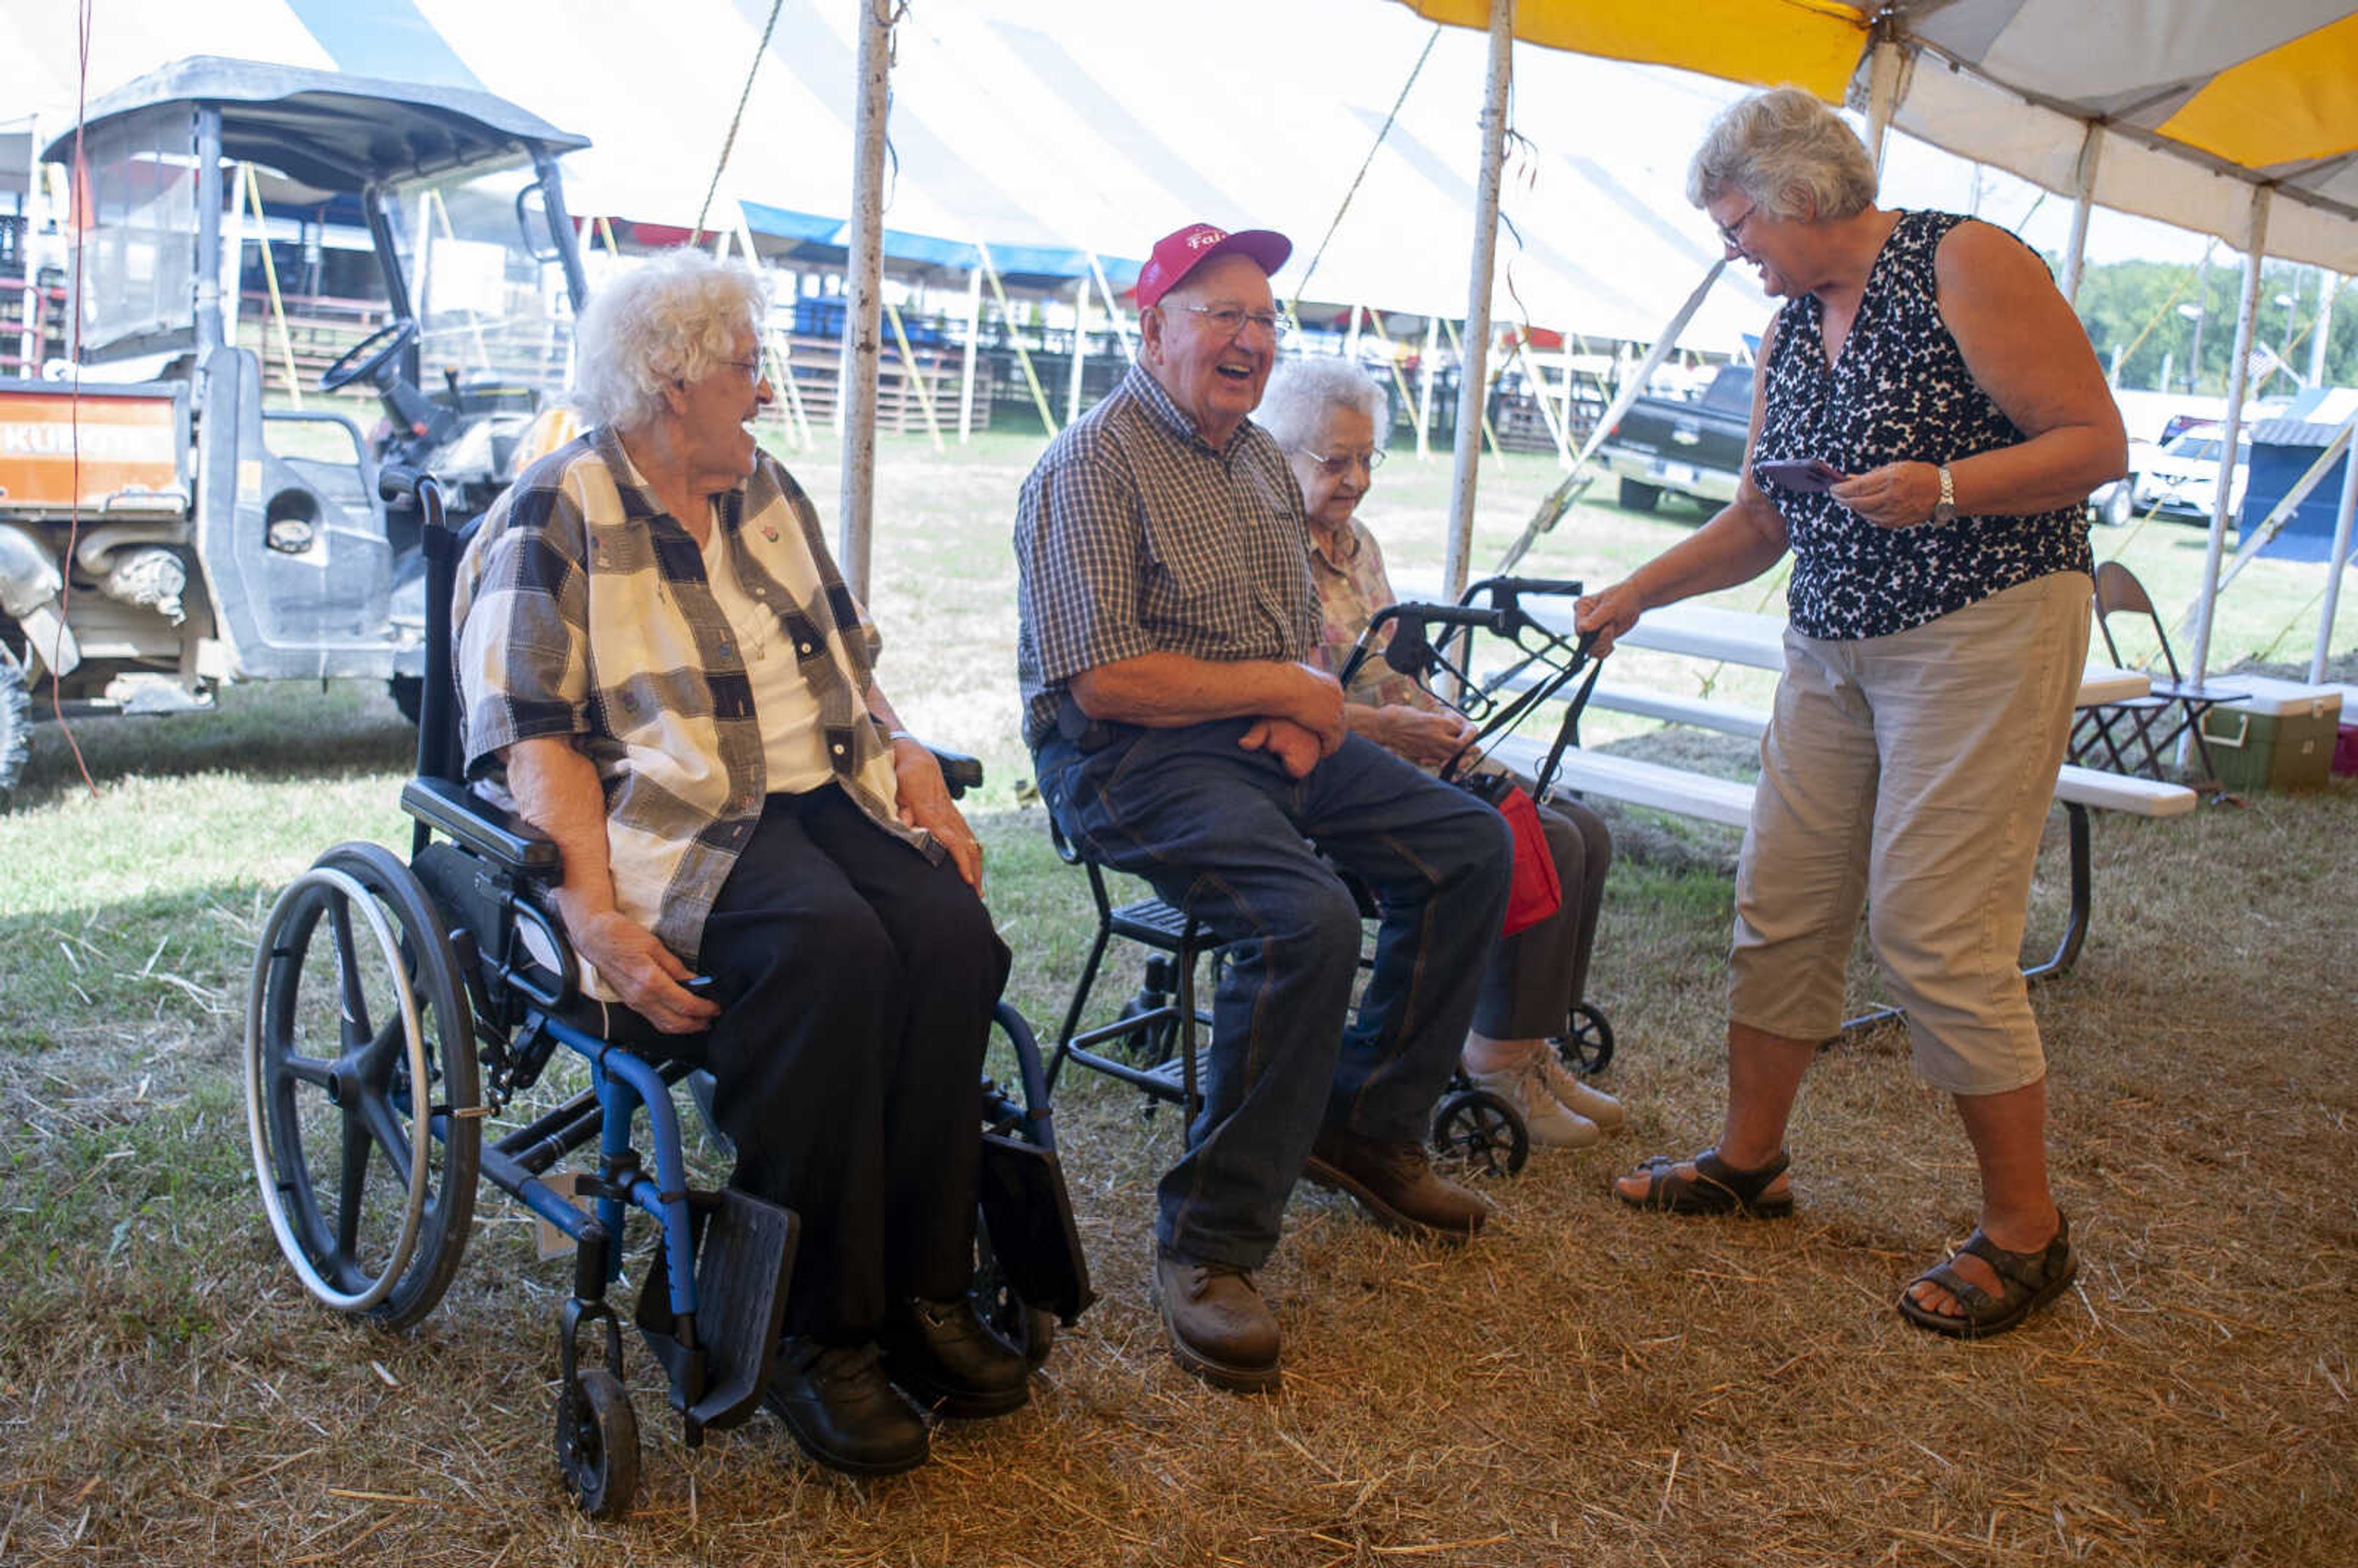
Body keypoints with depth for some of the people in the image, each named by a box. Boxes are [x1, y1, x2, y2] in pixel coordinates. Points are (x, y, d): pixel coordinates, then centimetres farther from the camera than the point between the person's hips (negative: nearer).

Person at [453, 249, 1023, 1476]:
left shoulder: (767, 491, 20)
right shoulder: (554, 516, -1)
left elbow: (849, 658, 25)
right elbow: (527, 738, -10)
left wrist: (914, 763, 4)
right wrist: (596, 915, -24)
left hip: (824, 794, 6)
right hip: (669, 818, -6)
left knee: (952, 931, -24)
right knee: (828, 947, -34)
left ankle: (923, 1292, -14)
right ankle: (819, 1334, -21)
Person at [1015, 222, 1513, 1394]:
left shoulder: (1261, 459, 16)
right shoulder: (1094, 466, -12)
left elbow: (1304, 636, 23)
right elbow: (1104, 679, -21)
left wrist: (1302, 714, -2)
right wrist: (1283, 685, -13)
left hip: (1262, 738, 9)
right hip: (1128, 760, -9)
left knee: (1474, 844, 1)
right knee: (1309, 919, -31)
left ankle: (1365, 1125, 13)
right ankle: (1208, 1242, -18)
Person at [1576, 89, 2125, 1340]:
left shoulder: (1966, 266, -9)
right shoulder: (1788, 334, 13)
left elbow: (2098, 442, -11)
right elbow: (1760, 519, 20)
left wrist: (1944, 487, -24)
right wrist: (1637, 593, 15)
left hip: (1985, 637, -7)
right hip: (1834, 649, 8)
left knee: (1937, 932, -9)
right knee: (1781, 906, 7)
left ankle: (2025, 1233, 6)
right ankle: (1748, 1160, 24)